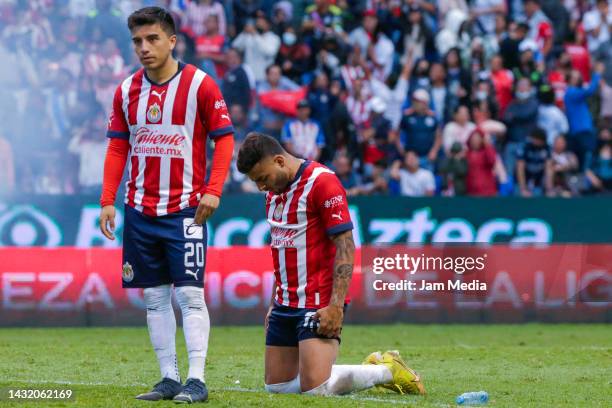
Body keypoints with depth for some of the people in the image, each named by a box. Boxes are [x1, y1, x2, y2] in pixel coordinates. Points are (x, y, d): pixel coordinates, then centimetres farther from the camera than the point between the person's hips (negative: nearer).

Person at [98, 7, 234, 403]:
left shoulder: (200, 84, -6)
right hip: (140, 208, 5)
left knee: (190, 294, -9)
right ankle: (169, 378, 12)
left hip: (185, 208, -5)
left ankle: (196, 380, -9)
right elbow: (117, 148, 12)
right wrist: (108, 200, 4)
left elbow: (224, 139, -5)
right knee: (155, 296, 6)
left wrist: (213, 189, -15)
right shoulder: (127, 90, 7)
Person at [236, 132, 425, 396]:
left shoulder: (322, 182, -13)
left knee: (314, 387, -18)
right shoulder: (274, 192, 14)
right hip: (285, 305, 9)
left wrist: (336, 306, -22)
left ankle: (388, 371, 7)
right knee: (276, 386, 5)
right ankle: (375, 367, 18)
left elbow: (345, 246, -17)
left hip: (319, 305, -9)